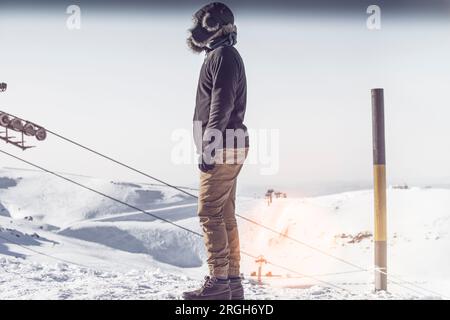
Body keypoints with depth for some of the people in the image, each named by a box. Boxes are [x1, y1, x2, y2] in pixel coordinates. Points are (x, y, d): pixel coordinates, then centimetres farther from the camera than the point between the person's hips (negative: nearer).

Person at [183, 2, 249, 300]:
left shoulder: (223, 55, -8)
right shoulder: (221, 56, 23)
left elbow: (221, 105, -18)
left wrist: (209, 148, -22)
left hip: (221, 147, -10)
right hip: (229, 147, 10)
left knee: (210, 213, -10)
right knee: (225, 214, 9)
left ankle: (218, 281, -9)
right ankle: (232, 280, 12)